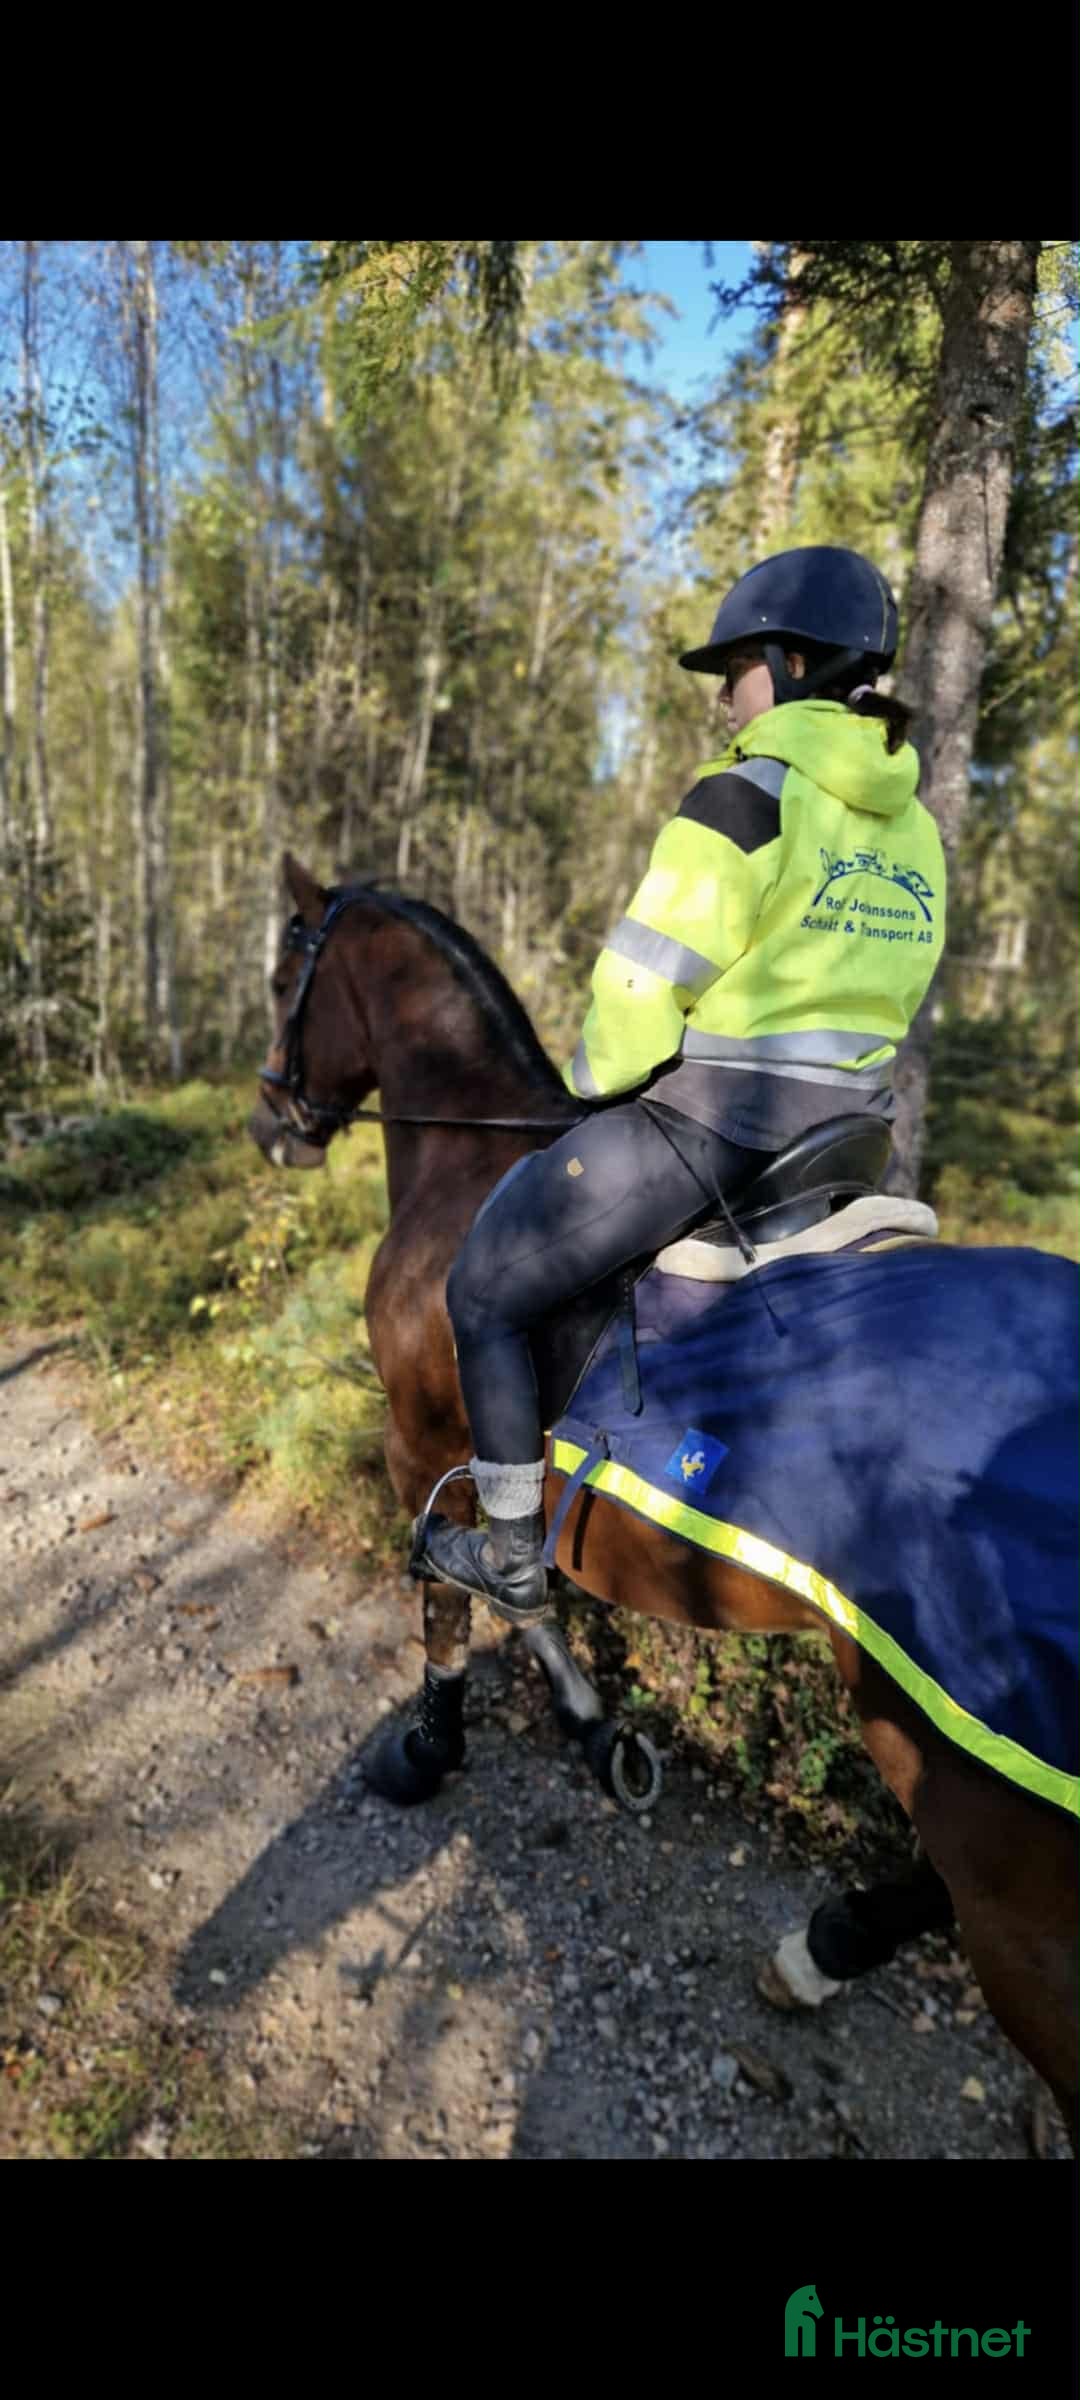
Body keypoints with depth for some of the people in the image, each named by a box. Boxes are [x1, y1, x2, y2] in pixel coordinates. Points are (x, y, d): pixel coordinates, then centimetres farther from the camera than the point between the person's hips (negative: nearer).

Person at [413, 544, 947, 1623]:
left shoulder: (742, 797, -14)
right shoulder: (915, 830, 11)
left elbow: (645, 989, -15)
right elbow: (888, 994, 13)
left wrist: (595, 1080, 2)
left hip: (700, 1120, -8)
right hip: (845, 1131, 9)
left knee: (482, 1290, 8)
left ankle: (515, 1557, 17)